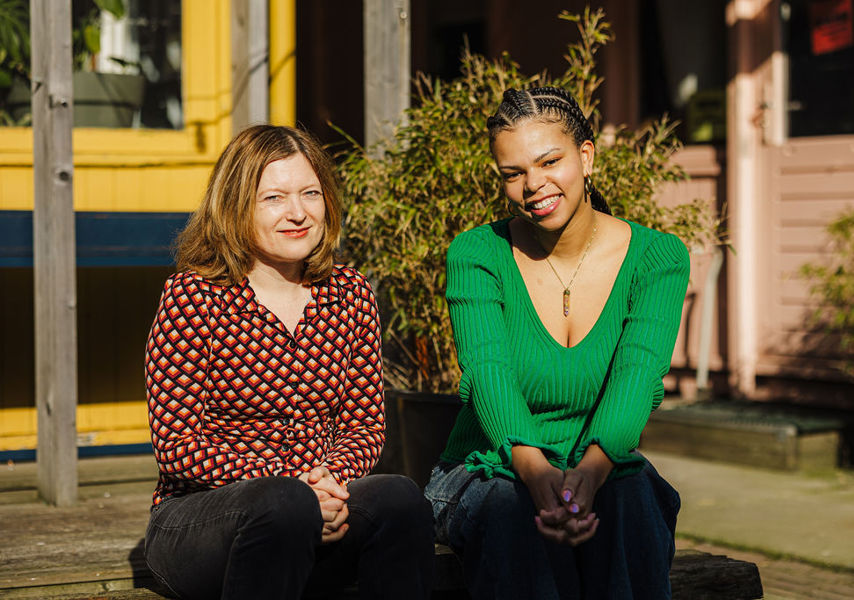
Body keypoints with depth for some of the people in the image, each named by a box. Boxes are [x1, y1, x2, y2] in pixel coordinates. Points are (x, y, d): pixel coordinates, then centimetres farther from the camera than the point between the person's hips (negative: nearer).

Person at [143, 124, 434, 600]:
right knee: (284, 504, -37)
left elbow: (366, 424, 10)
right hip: (195, 519, -4)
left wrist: (332, 477, -14)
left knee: (399, 498, -27)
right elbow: (176, 444, -10)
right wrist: (289, 485, -22)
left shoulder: (350, 294, 8)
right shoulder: (194, 297, -6)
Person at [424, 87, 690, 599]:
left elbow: (637, 374, -19)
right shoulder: (477, 255, -5)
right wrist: (535, 470, -42)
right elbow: (488, 371, -20)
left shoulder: (658, 258, -3)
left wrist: (592, 468, -41)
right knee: (517, 516, -35)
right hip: (489, 474, -1)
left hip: (606, 472, 1)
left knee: (631, 502, -33)